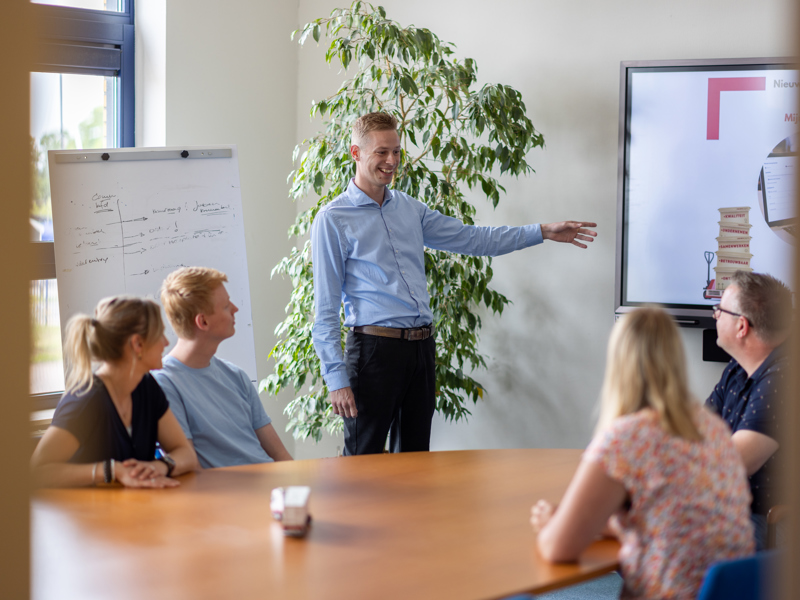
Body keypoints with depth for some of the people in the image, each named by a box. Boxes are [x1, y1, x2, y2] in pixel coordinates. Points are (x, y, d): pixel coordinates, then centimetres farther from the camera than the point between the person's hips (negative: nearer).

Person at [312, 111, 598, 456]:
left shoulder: (410, 209, 15)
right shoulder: (333, 220, -4)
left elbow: (471, 239, 19)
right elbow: (326, 308, -7)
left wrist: (543, 232, 12)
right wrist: (336, 378, -13)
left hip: (421, 347, 7)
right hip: (375, 347, -6)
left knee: (415, 459, 12)